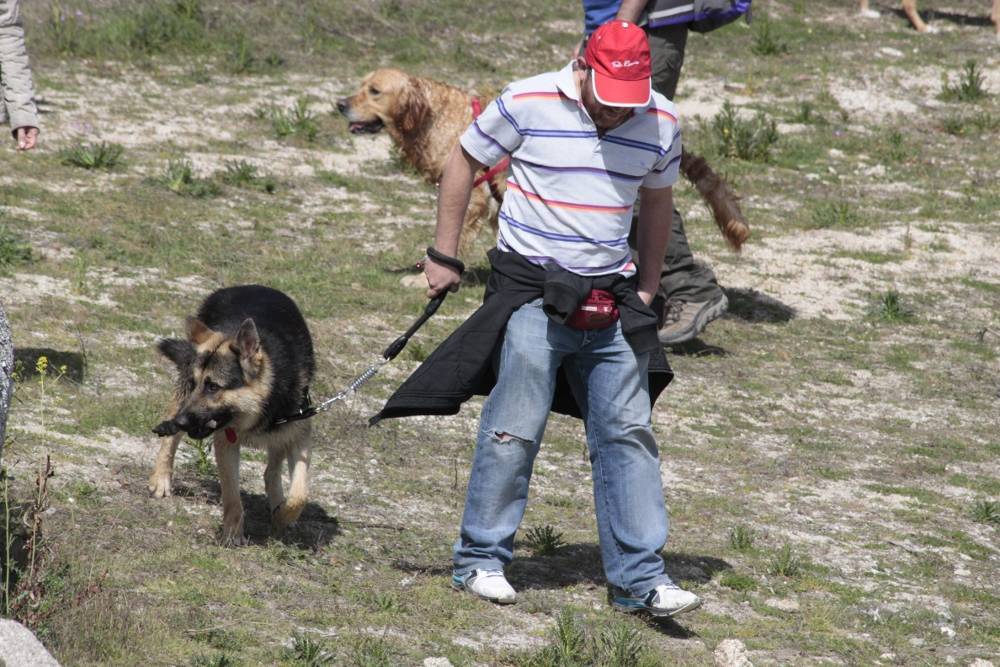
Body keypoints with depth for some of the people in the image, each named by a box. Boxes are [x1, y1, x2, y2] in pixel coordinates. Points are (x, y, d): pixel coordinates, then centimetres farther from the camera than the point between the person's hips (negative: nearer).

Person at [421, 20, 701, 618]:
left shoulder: (661, 122, 1)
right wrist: (445, 256, 4)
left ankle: (638, 576, 2)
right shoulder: (527, 104, -10)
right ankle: (481, 561, 8)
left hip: (609, 297, 4)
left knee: (629, 433, 0)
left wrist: (647, 288, 16)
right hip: (533, 293, -4)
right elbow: (465, 163, 3)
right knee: (514, 430, -4)